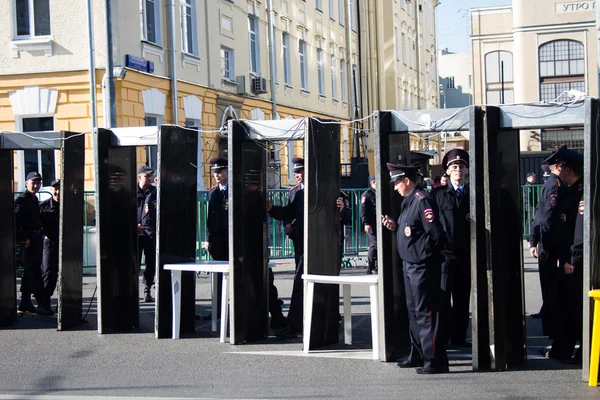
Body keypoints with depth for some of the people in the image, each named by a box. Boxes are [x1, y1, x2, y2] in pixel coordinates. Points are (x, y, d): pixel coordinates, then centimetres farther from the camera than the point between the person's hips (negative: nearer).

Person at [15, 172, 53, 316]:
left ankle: (25, 303, 21)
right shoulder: (21, 200, -9)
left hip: (36, 239, 9)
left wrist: (39, 237, 13)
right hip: (28, 240, -9)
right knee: (35, 273, -10)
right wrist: (23, 239, -21)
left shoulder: (34, 199, 18)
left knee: (29, 271, 13)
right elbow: (15, 221, -18)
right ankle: (42, 305, -13)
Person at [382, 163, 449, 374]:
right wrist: (395, 226, 5)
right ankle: (418, 355, 30)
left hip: (423, 266, -10)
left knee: (426, 313, -6)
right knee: (414, 311, 18)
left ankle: (435, 360, -1)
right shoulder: (408, 201, 13)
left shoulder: (423, 200, -17)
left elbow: (436, 234, -23)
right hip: (410, 265, 10)